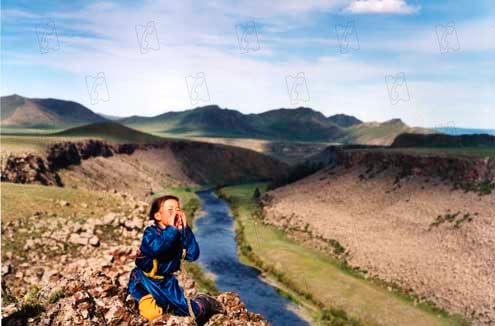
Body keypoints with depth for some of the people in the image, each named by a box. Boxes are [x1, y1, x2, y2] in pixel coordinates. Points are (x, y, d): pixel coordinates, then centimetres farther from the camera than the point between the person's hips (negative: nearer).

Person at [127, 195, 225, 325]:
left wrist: (185, 230, -22)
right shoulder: (150, 232, -18)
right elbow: (156, 248, -40)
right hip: (144, 279, -4)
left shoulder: (180, 235, -5)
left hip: (165, 281, 4)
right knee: (151, 313, -20)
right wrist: (171, 228, -36)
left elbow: (193, 255, -18)